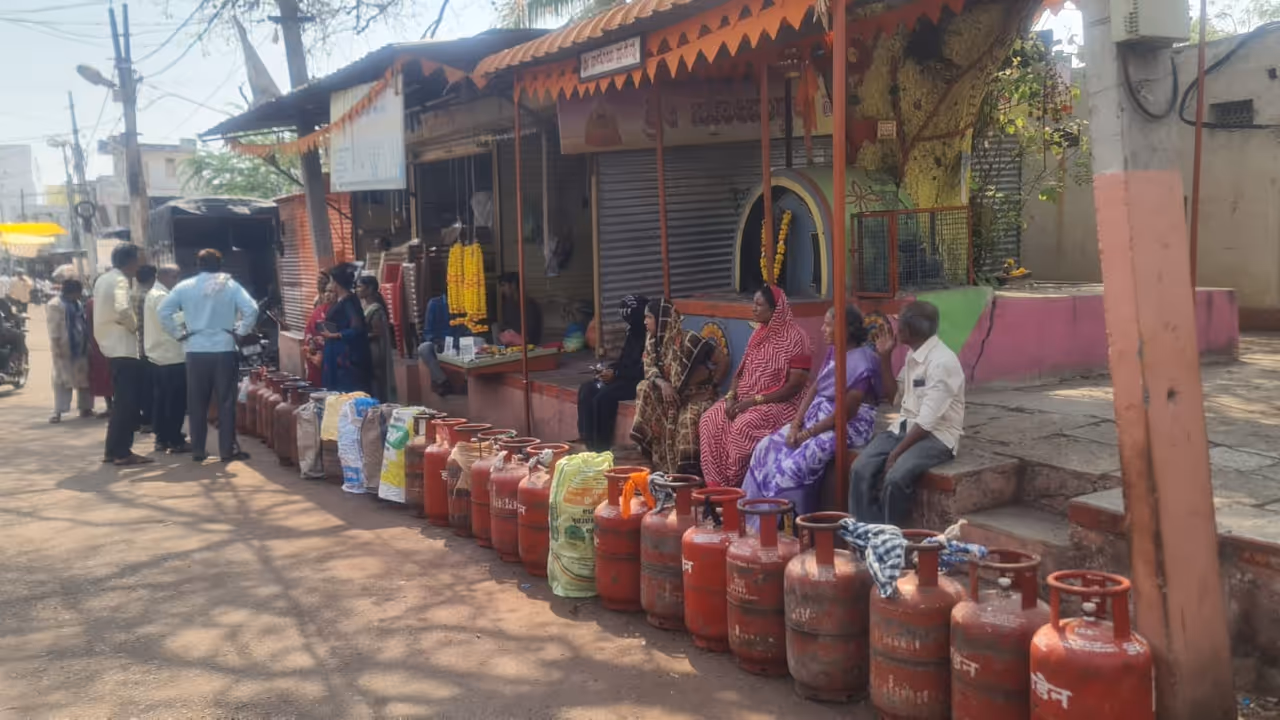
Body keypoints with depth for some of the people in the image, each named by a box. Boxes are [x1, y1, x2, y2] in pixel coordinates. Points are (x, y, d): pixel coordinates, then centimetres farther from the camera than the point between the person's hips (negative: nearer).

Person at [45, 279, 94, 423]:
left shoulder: (78, 303, 13)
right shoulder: (55, 305, -11)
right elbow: (54, 329, -15)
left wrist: (88, 343, 16)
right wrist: (57, 347, -20)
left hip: (81, 347, 8)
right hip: (65, 349, -7)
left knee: (84, 378, 10)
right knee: (62, 379, -6)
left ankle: (85, 408, 19)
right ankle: (58, 411, -4)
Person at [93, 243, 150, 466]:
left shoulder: (103, 279, 16)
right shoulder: (119, 280, -14)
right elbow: (122, 310, -30)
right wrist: (134, 325, -13)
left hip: (111, 345, 10)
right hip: (123, 348, -10)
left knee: (122, 400, 15)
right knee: (128, 401, -5)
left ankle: (113, 450, 18)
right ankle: (122, 452, -3)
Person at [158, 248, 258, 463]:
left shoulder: (185, 286, 4)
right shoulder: (231, 285, 0)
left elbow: (163, 311, -2)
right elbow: (251, 309, -10)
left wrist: (179, 333, 6)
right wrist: (239, 331, 1)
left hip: (196, 351, 1)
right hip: (224, 350, -1)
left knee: (197, 403, 9)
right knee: (226, 402, 4)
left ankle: (198, 450, 12)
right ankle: (228, 449, 4)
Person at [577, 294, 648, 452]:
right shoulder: (633, 332, 12)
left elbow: (644, 370, -20)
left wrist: (616, 374, -18)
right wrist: (609, 370, 1)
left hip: (640, 381, -10)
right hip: (625, 377, 10)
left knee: (604, 396, -27)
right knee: (586, 389, -7)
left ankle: (601, 446, -16)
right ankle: (588, 441, -10)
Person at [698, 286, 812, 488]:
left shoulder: (794, 338, -11)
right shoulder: (758, 334, 13)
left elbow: (795, 385, -16)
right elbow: (741, 371, 16)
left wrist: (755, 400, -21)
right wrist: (731, 396, -5)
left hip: (780, 403, -7)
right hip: (746, 400, 7)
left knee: (744, 426, -34)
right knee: (710, 420, -16)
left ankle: (738, 486, -16)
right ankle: (717, 485, -13)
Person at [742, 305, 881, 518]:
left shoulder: (861, 363, -19)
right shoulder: (833, 352, 8)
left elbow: (845, 412, -20)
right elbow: (813, 389, 8)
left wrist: (808, 434, -16)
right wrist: (796, 424, -4)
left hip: (848, 426, -9)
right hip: (817, 418, 9)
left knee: (796, 461, -27)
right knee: (767, 448, -5)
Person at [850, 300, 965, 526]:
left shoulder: (942, 362, -19)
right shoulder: (912, 355, 8)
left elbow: (927, 421, -23)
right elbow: (894, 394, 22)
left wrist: (896, 453, -23)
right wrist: (885, 356, 10)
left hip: (936, 435, -8)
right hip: (904, 427, 8)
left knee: (895, 477, -31)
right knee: (862, 469, -16)